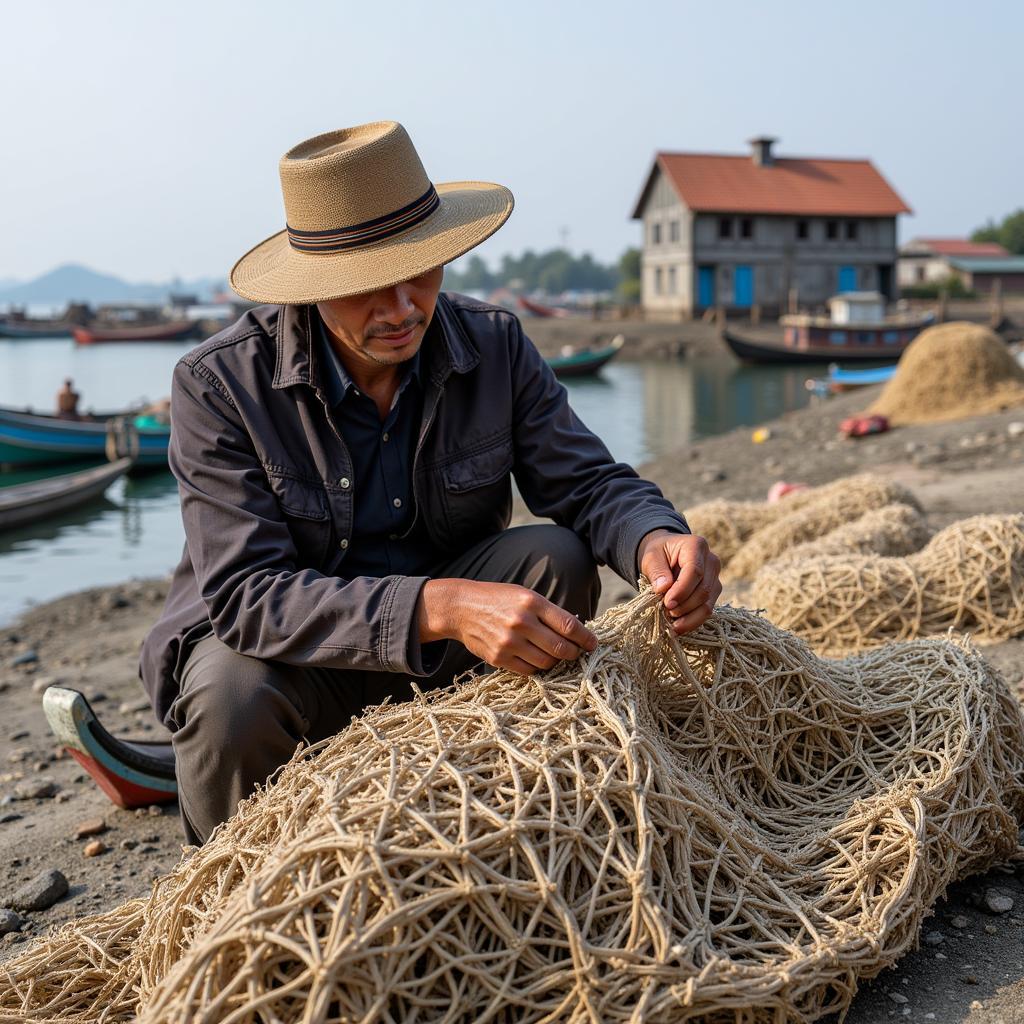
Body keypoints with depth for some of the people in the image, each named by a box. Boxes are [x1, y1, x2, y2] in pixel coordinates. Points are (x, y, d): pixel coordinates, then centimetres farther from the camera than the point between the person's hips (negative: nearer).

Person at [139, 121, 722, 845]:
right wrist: (441, 607, -44)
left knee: (556, 559, -22)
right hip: (284, 649, -3)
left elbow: (588, 482, -7)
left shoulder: (496, 346, -10)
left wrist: (656, 540, -33)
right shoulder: (219, 384, -22)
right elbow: (246, 593, -30)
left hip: (432, 652, 3)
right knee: (233, 694, -36)